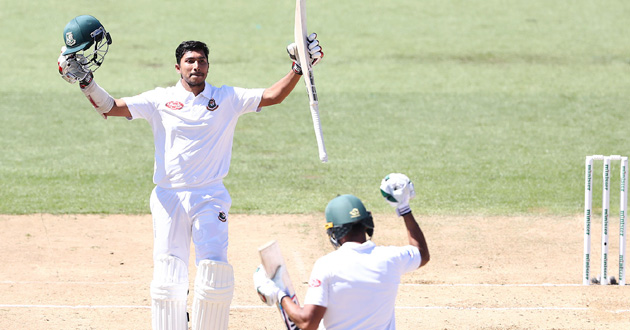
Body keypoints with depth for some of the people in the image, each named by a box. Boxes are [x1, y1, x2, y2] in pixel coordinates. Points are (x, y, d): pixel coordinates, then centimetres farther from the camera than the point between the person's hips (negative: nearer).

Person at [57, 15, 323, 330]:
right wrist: (84, 81, -16)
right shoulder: (159, 100, 5)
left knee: (215, 271, -11)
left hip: (210, 199, 0)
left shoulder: (227, 99, 7)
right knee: (167, 280, -2)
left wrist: (298, 69, -14)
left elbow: (272, 96, -1)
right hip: (169, 198, 0)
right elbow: (109, 107, -1)